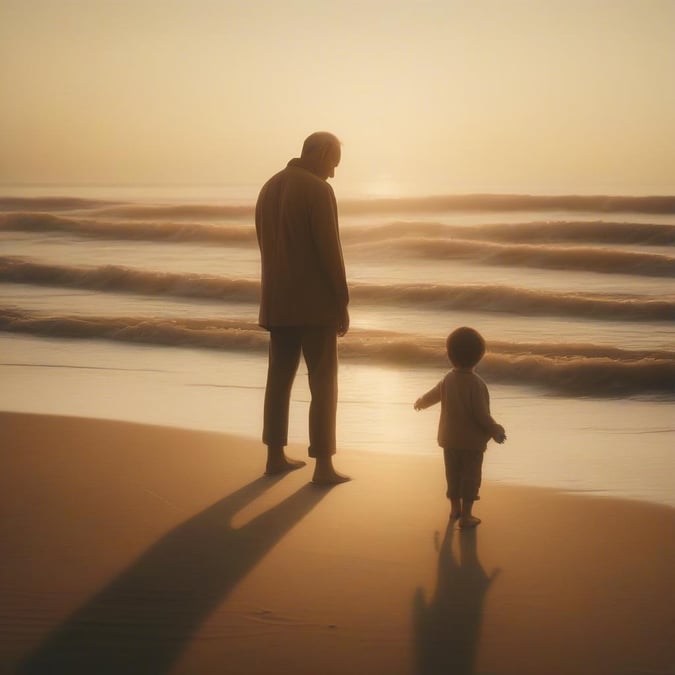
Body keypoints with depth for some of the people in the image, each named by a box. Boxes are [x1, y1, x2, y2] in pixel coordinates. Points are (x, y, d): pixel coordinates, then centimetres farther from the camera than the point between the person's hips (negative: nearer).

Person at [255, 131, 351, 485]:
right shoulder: (318, 190, -13)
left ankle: (275, 456, 19)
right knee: (323, 382, -2)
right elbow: (330, 251, -17)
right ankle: (323, 466, -2)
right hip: (315, 303, -7)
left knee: (279, 376, 13)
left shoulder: (269, 188, 12)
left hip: (278, 302, 8)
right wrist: (343, 303, -11)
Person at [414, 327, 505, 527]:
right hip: (472, 441, -6)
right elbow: (481, 414, -23)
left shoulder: (447, 380, -3)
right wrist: (496, 431, -8)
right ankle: (466, 516, 11)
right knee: (470, 477, 6)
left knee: (453, 473, 19)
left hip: (449, 438, 6)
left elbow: (432, 395, 16)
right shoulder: (476, 383, -23)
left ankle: (455, 508, 35)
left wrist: (420, 403, 38)